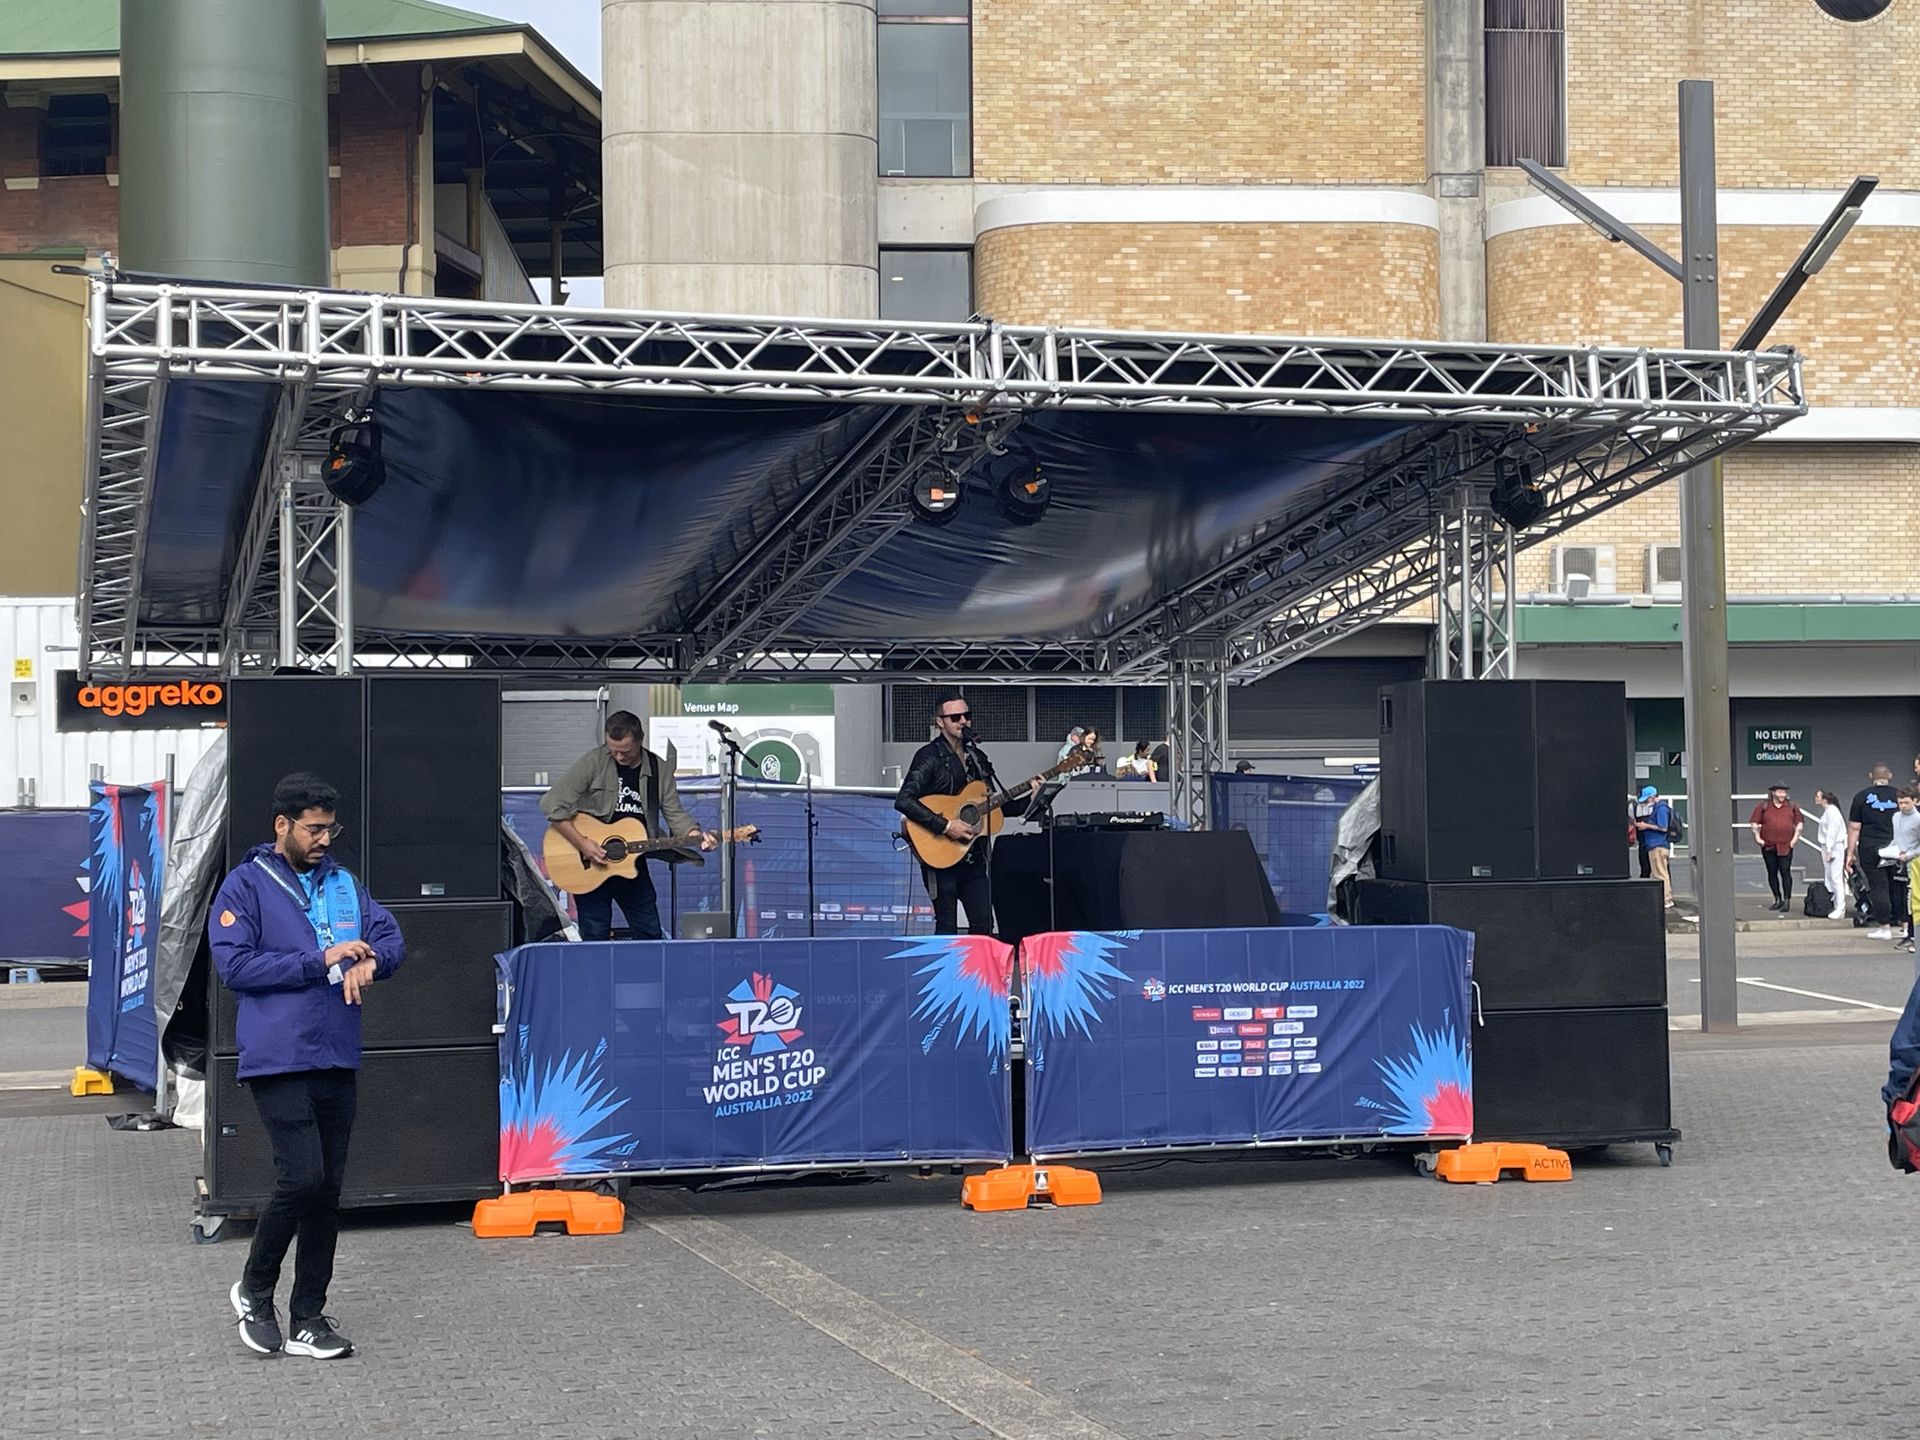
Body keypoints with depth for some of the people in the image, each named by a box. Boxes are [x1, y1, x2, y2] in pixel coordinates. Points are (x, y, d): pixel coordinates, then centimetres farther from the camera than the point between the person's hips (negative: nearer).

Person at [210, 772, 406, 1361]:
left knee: (328, 1190, 7)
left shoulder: (342, 882, 14)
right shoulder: (245, 885, -3)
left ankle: (307, 1319, 16)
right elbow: (234, 965, -12)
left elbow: (391, 936, 10)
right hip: (278, 1061, -6)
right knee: (302, 1179, -16)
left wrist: (369, 961, -13)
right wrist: (322, 961, -14)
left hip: (338, 1060, 6)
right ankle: (254, 1290, 8)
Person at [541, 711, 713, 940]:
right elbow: (552, 805, -14)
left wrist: (693, 834, -19)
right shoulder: (594, 762, -11)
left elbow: (674, 812, 3)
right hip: (589, 867, -4)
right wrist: (582, 844, -20)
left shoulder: (659, 769, 2)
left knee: (650, 935, 7)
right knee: (595, 938, -2)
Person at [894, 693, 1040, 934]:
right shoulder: (929, 756, -9)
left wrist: (1028, 799, 5)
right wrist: (946, 826, -23)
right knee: (947, 928, -3)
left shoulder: (977, 758, 14)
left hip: (974, 857, 7)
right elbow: (903, 801, -20)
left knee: (983, 925, 5)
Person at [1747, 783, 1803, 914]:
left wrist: (1796, 836, 4)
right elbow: (1754, 822, 6)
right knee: (1772, 873, 7)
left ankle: (1787, 901, -3)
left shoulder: (1791, 806, 7)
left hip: (1785, 846, -1)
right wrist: (1757, 836, -3)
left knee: (1785, 872, -7)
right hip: (1768, 845, 1)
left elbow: (1800, 821, 14)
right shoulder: (1763, 806, 3)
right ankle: (1778, 899, 19)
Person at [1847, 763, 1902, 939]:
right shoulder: (1899, 796, 4)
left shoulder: (1862, 797, -1)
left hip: (1870, 848, -2)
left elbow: (1854, 828, -2)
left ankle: (1884, 927, -2)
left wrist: (1850, 853, 3)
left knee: (1878, 886, 0)